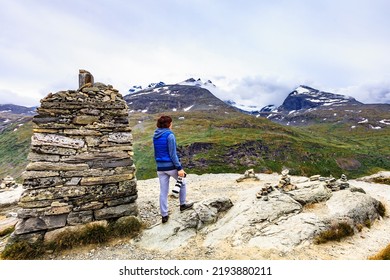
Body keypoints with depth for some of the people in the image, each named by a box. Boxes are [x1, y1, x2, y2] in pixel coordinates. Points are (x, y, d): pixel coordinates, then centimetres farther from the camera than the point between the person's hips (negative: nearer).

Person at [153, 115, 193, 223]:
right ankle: (182, 205, 31)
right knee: (182, 183, 21)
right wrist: (180, 168, -16)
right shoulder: (170, 135, -15)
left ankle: (164, 215, 19)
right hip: (171, 166, -6)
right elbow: (172, 154, -18)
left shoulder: (155, 136, 7)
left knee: (163, 192, 12)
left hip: (160, 168, 6)